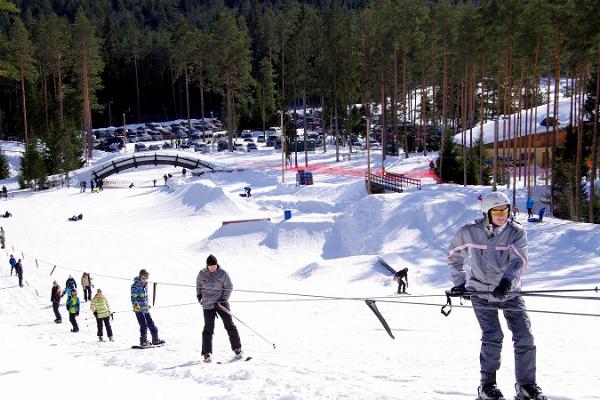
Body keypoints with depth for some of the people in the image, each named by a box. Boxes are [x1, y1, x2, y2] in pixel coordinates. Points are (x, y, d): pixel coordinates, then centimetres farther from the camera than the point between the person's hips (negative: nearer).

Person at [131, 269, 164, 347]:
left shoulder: (145, 284, 11)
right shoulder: (135, 286, -14)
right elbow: (133, 297, -17)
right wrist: (136, 305, -28)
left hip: (146, 309, 8)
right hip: (139, 309, -8)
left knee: (151, 324, 10)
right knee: (144, 325, -10)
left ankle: (155, 340, 19)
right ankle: (143, 341, 0)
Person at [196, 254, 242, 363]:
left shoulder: (223, 273, -7)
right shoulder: (202, 274, -1)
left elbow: (229, 287, 0)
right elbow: (198, 285, 20)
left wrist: (223, 299, -8)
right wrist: (199, 295, 15)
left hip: (221, 303, -1)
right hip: (208, 304, 1)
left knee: (229, 325, -2)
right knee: (208, 328, -1)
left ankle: (237, 348, 10)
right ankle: (206, 353, 8)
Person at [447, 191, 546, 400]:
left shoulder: (517, 233, -7)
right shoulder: (469, 233, -6)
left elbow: (519, 261, -20)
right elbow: (454, 255, 12)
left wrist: (507, 281, -37)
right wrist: (459, 282, 9)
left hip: (510, 293, 2)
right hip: (481, 292, -2)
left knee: (525, 336, -4)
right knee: (493, 336, -15)